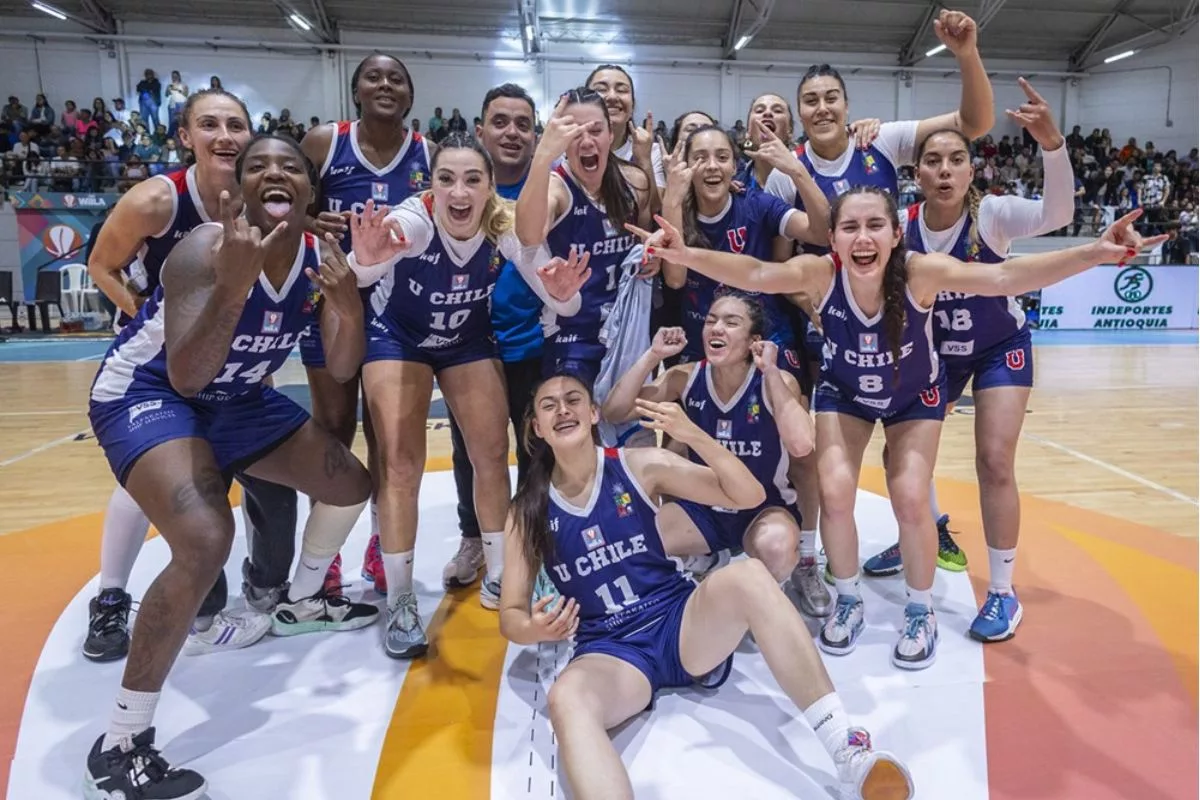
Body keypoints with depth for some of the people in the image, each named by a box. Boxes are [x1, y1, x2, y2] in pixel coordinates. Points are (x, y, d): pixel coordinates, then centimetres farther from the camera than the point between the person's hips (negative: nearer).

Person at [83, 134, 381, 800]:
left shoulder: (322, 258, -8)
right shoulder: (204, 249, -27)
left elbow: (342, 372, -7)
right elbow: (186, 377, -36)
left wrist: (350, 311, -26)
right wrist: (233, 287, -48)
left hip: (234, 397, 7)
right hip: (144, 392, -7)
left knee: (349, 485, 10)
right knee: (206, 541, -30)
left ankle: (301, 604, 38)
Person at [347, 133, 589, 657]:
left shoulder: (506, 226, -24)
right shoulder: (413, 220, -33)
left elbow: (562, 306, -21)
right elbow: (354, 277, -53)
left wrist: (562, 294, -45)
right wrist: (366, 262, -76)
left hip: (469, 338, 3)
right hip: (397, 336, -2)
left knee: (491, 452, 0)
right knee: (401, 462, -9)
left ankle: (498, 575, 19)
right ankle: (400, 601, 3)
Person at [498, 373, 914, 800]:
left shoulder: (639, 466, -2)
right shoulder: (528, 512, 0)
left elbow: (749, 495, -5)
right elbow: (510, 614, 4)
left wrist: (693, 435, -21)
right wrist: (535, 629, -21)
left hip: (680, 623, 1)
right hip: (610, 652, 0)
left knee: (747, 575, -31)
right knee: (565, 699, -36)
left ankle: (847, 749, -30)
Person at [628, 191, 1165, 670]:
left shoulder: (921, 272, -34)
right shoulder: (819, 274, -31)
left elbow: (1005, 276, -45)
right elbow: (753, 273, -44)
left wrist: (1094, 253, -59)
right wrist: (684, 254, -60)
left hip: (915, 395, -1)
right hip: (844, 392, 1)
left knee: (910, 498, -15)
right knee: (835, 491, -16)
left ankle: (921, 612, 14)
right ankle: (848, 601, 13)